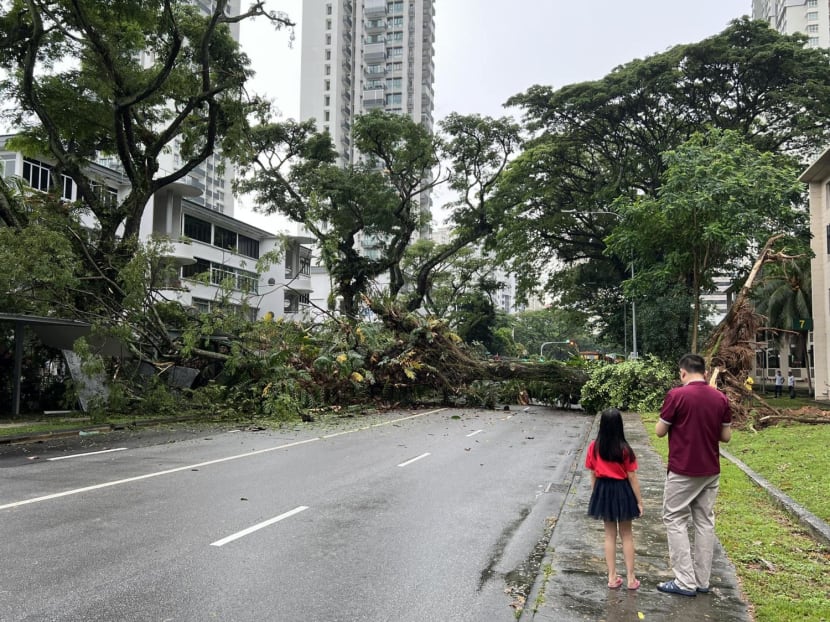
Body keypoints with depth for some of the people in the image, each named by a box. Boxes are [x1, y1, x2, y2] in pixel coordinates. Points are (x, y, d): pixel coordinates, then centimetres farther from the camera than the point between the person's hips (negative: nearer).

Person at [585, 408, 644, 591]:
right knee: (626, 535, 13)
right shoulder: (625, 449, -15)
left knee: (610, 534, 14)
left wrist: (595, 494, 13)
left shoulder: (594, 447, -8)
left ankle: (612, 577, 18)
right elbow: (632, 477, -10)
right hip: (622, 491, -2)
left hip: (603, 491, 2)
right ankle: (631, 578, 19)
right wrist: (639, 501, -1)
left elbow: (593, 474, 0)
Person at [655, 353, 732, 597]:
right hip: (711, 471, 6)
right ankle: (702, 580, 19)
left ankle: (685, 582, 4)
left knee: (675, 520, 5)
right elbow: (726, 436, 8)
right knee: (705, 521, 13)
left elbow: (660, 431, -8)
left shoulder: (676, 395, -15)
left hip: (683, 471, -5)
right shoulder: (721, 398, 1)